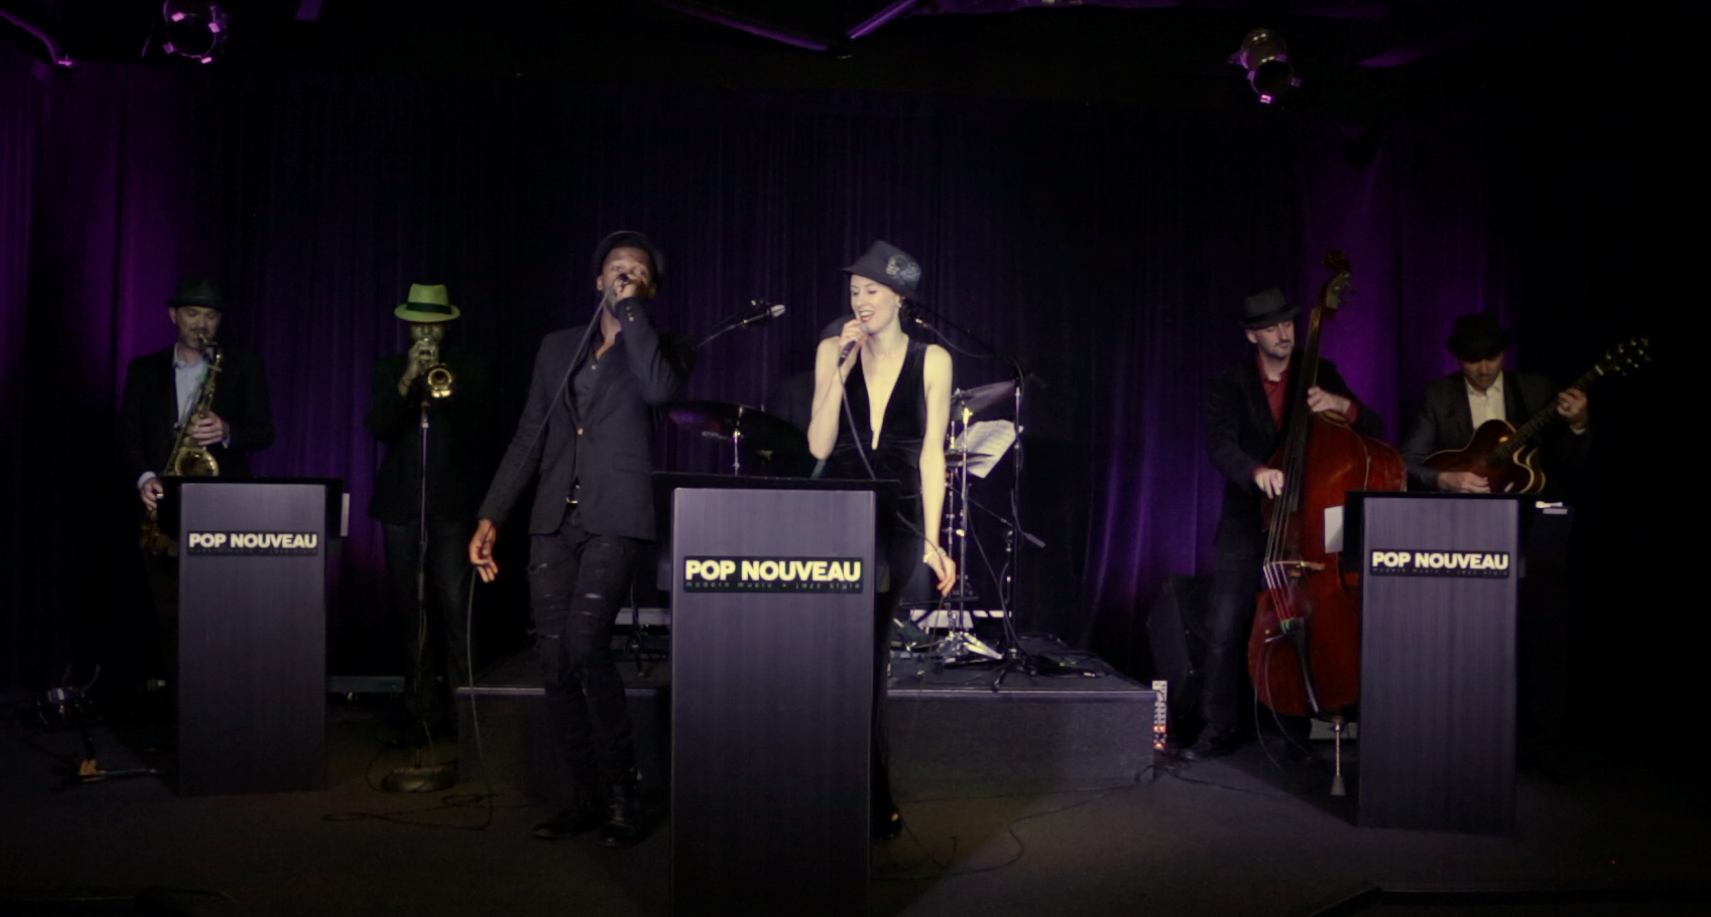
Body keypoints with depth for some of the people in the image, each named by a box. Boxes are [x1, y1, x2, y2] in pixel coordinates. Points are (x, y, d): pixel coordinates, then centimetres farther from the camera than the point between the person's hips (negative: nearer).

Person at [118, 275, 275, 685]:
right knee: (170, 616, 2)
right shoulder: (144, 370, 15)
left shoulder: (243, 367, 10)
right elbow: (128, 435, 8)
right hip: (164, 506, 2)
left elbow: (264, 432, 3)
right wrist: (144, 477, -9)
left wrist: (226, 432, -17)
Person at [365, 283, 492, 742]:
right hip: (402, 505, 2)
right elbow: (376, 427, -1)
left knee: (454, 608, -9)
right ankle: (423, 703, 13)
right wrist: (407, 381, -13)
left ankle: (459, 703, -3)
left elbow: (478, 421, -5)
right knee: (411, 610, 5)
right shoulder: (387, 370, 12)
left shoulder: (469, 370, 8)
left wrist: (442, 379, -16)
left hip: (452, 504, -2)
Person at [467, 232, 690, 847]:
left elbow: (660, 389, -16)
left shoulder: (664, 347, 8)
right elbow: (529, 438, 17)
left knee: (584, 643, -19)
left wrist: (630, 312, -7)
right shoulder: (559, 347, 19)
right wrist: (491, 515, 10)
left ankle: (624, 794, -4)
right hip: (554, 519, 5)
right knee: (554, 660, 1)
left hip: (616, 518, -4)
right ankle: (585, 797, 15)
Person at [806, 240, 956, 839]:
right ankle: (873, 803, 7)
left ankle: (862, 797, 14)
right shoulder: (833, 351, 6)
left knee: (869, 654, -1)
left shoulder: (931, 361, 3)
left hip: (897, 520, -1)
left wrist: (932, 540, -2)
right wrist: (843, 369, -10)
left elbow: (932, 456, 3)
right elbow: (818, 446, -2)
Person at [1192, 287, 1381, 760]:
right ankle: (1222, 725, 9)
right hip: (1248, 529, -1)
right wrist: (1255, 471, -37)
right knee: (1224, 630, -7)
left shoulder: (1321, 375, 6)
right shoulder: (1230, 385, 0)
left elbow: (1375, 431, 3)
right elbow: (1220, 445, -16)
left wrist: (1343, 405, -18)